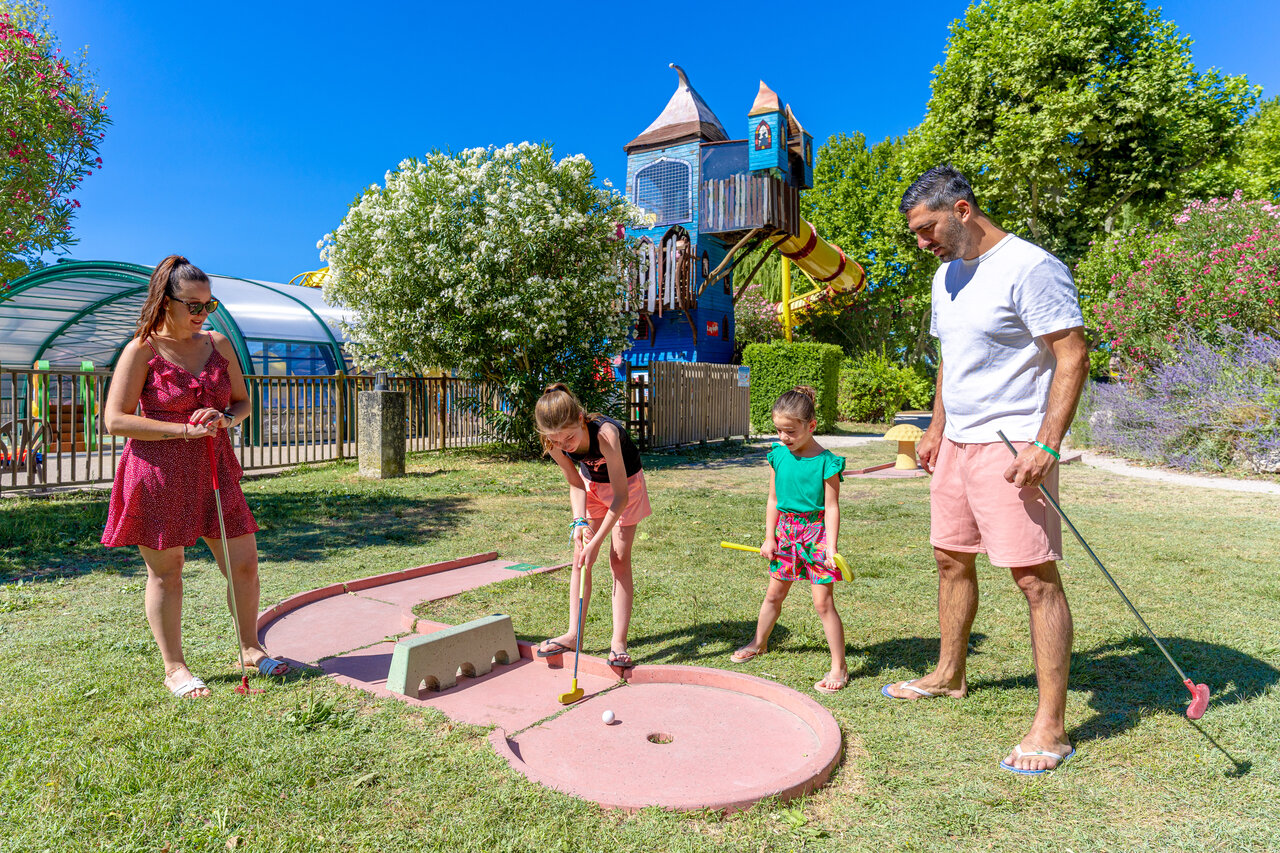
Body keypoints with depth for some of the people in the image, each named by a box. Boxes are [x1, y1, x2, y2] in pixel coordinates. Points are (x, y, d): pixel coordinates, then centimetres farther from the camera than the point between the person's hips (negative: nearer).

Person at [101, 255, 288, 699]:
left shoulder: (218, 343, 7)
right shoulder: (142, 350, -6)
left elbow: (242, 401, 15)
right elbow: (115, 419, -10)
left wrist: (226, 418, -8)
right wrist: (184, 430, -17)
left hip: (214, 470, 4)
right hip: (158, 474, -4)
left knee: (244, 563, 5)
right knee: (165, 572, 7)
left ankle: (250, 648, 24)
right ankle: (174, 668, 22)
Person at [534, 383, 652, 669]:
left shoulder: (605, 433, -40)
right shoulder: (555, 446, -25)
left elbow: (620, 496, -36)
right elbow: (576, 483, -9)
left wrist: (596, 541, -38)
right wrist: (579, 521, -25)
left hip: (626, 482, -4)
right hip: (591, 484, 5)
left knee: (619, 558, -8)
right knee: (580, 557, 0)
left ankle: (618, 641, -3)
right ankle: (573, 634, 8)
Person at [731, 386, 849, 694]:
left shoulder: (826, 461, -14)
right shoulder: (778, 456, 1)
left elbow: (831, 507, -12)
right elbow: (773, 500, 8)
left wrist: (831, 546, -18)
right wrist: (769, 538, 7)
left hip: (815, 530, -5)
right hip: (785, 529, 5)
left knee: (823, 601, -3)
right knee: (774, 594, 18)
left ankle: (839, 666, 9)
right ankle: (759, 643, 39)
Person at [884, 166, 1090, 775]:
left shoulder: (1030, 267, -13)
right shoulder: (946, 275, 15)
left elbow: (1073, 356, -16)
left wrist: (1046, 444, -22)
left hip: (1014, 445, -8)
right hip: (956, 443, 9)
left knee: (1035, 576, -6)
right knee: (950, 558, 14)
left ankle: (1051, 725, 5)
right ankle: (949, 675, 32)